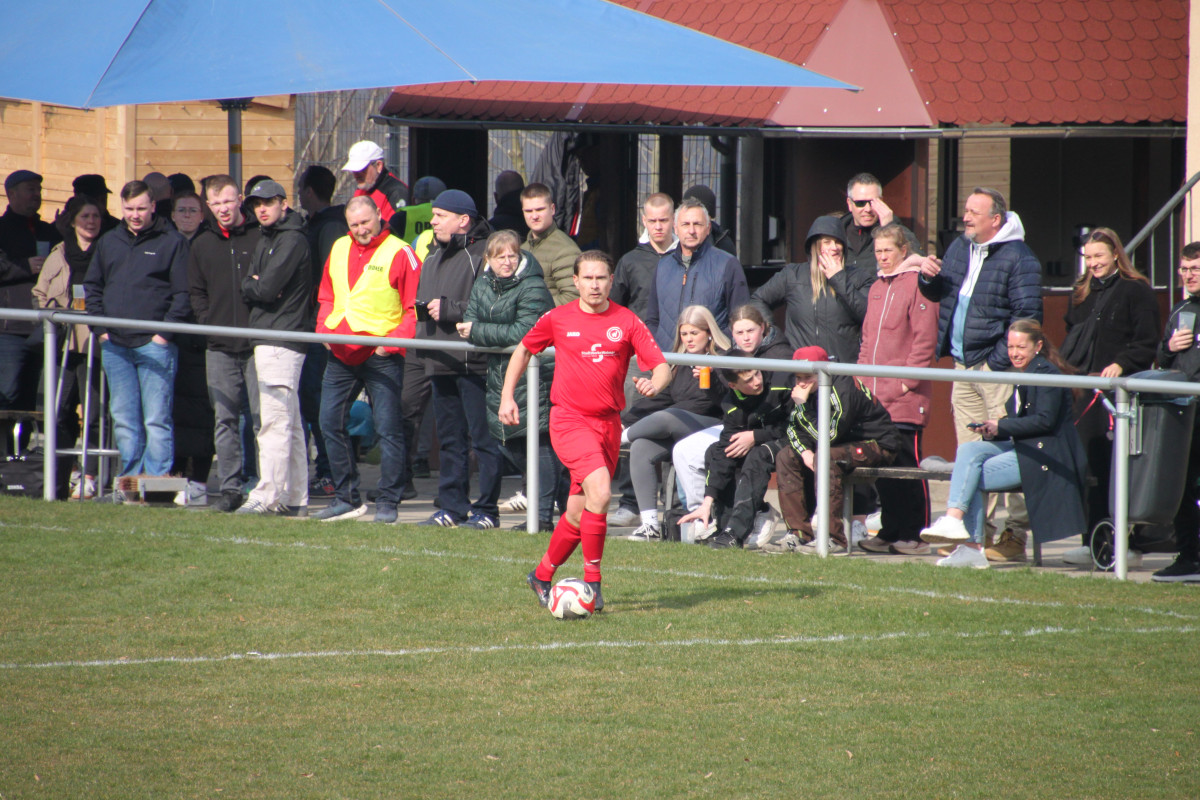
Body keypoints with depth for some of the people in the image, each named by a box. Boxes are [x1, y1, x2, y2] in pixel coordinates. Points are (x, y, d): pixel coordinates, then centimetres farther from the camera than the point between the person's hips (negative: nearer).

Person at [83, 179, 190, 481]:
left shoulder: (172, 242, 1)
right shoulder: (108, 242, 16)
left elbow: (183, 293, -3)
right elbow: (92, 287, 20)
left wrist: (165, 333, -10)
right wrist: (100, 328, 8)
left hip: (154, 344, -5)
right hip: (115, 344, 5)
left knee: (156, 419, -7)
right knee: (124, 418, 7)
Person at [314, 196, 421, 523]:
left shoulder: (399, 254, -6)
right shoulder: (339, 249, 13)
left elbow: (415, 308, -8)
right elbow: (327, 297, 22)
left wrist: (393, 339, -18)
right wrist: (324, 328, 5)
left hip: (381, 356, -6)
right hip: (341, 354, 6)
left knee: (388, 428, -5)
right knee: (330, 423, 7)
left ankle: (388, 502, 0)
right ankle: (347, 498, 17)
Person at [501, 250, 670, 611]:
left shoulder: (627, 322, 2)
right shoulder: (557, 319, 2)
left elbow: (661, 365, -3)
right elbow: (524, 350, 19)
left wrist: (654, 384, -26)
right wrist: (507, 397, 12)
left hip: (608, 422, 3)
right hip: (568, 419, -3)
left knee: (578, 513, 8)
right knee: (600, 490, -25)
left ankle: (543, 575, 31)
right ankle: (592, 580, -16)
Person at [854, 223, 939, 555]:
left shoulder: (917, 284, -5)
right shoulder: (876, 289, 19)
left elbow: (925, 338, -10)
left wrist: (909, 381, -14)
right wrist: (862, 376, 13)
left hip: (905, 397, -7)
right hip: (876, 396, 7)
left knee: (906, 464, -6)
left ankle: (914, 535, -1)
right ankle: (890, 532, 13)